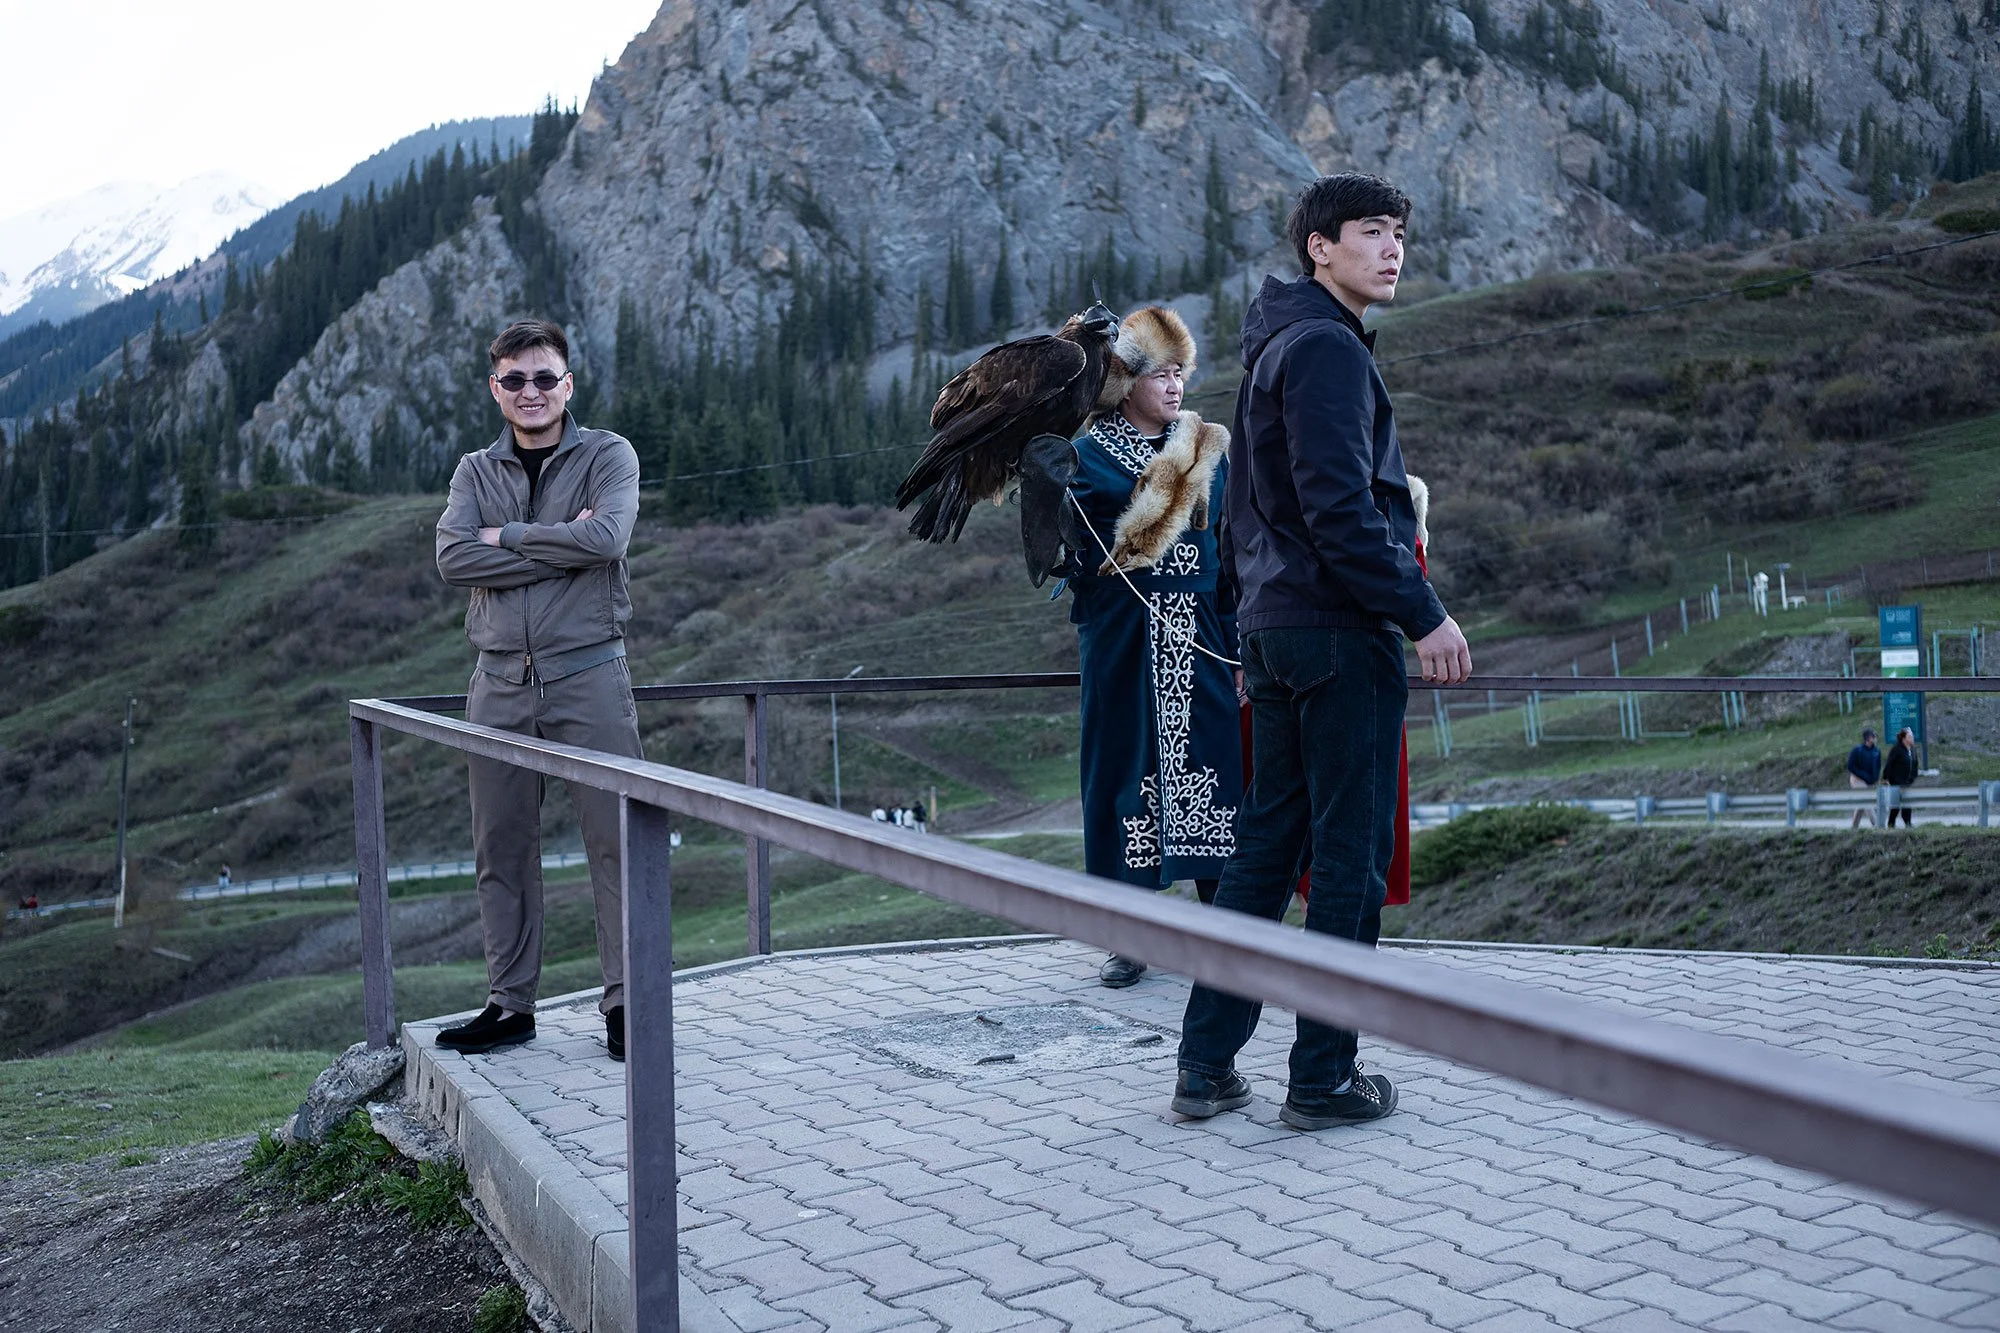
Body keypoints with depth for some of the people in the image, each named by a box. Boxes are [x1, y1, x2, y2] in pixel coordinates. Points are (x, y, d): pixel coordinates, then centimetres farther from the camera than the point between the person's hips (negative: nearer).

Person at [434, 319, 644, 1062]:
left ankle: (625, 1001, 4)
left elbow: (605, 538, -17)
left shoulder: (608, 457, 3)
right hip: (500, 685, 4)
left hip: (588, 677, -3)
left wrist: (506, 537, -7)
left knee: (614, 840, -4)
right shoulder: (475, 472, 12)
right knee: (501, 851, 7)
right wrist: (558, 547, -12)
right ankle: (510, 1005, 17)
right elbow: (452, 558, -6)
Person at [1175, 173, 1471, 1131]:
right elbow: (1341, 509, -21)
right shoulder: (1326, 348, -11)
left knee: (1267, 844, 12)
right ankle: (1323, 1079, 6)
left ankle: (1206, 1066, 15)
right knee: (1351, 855, -2)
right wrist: (1424, 615, -18)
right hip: (1341, 631, -10)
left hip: (1274, 626, 10)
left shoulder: (1273, 349, 20)